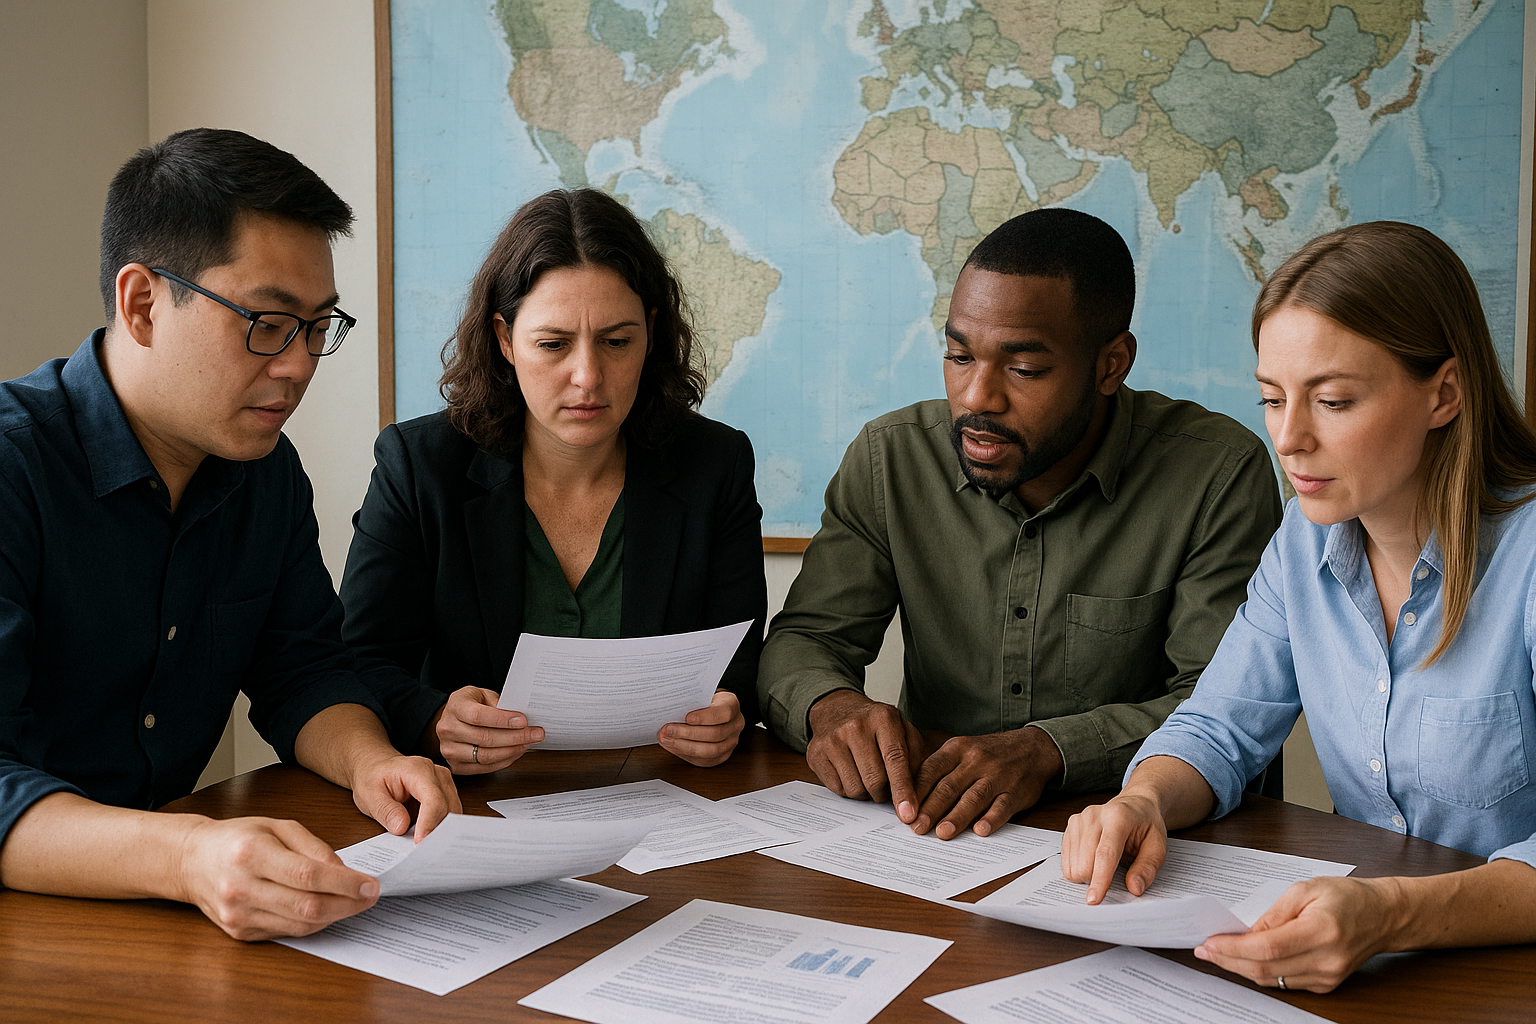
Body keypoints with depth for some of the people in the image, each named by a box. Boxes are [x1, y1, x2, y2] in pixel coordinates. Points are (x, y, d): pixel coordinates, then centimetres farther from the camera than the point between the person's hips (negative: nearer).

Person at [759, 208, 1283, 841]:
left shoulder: (1221, 475, -10)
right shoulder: (889, 459, 0)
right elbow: (803, 642, 2)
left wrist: (1046, 749, -30)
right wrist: (832, 706, -23)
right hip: (928, 841, 3)